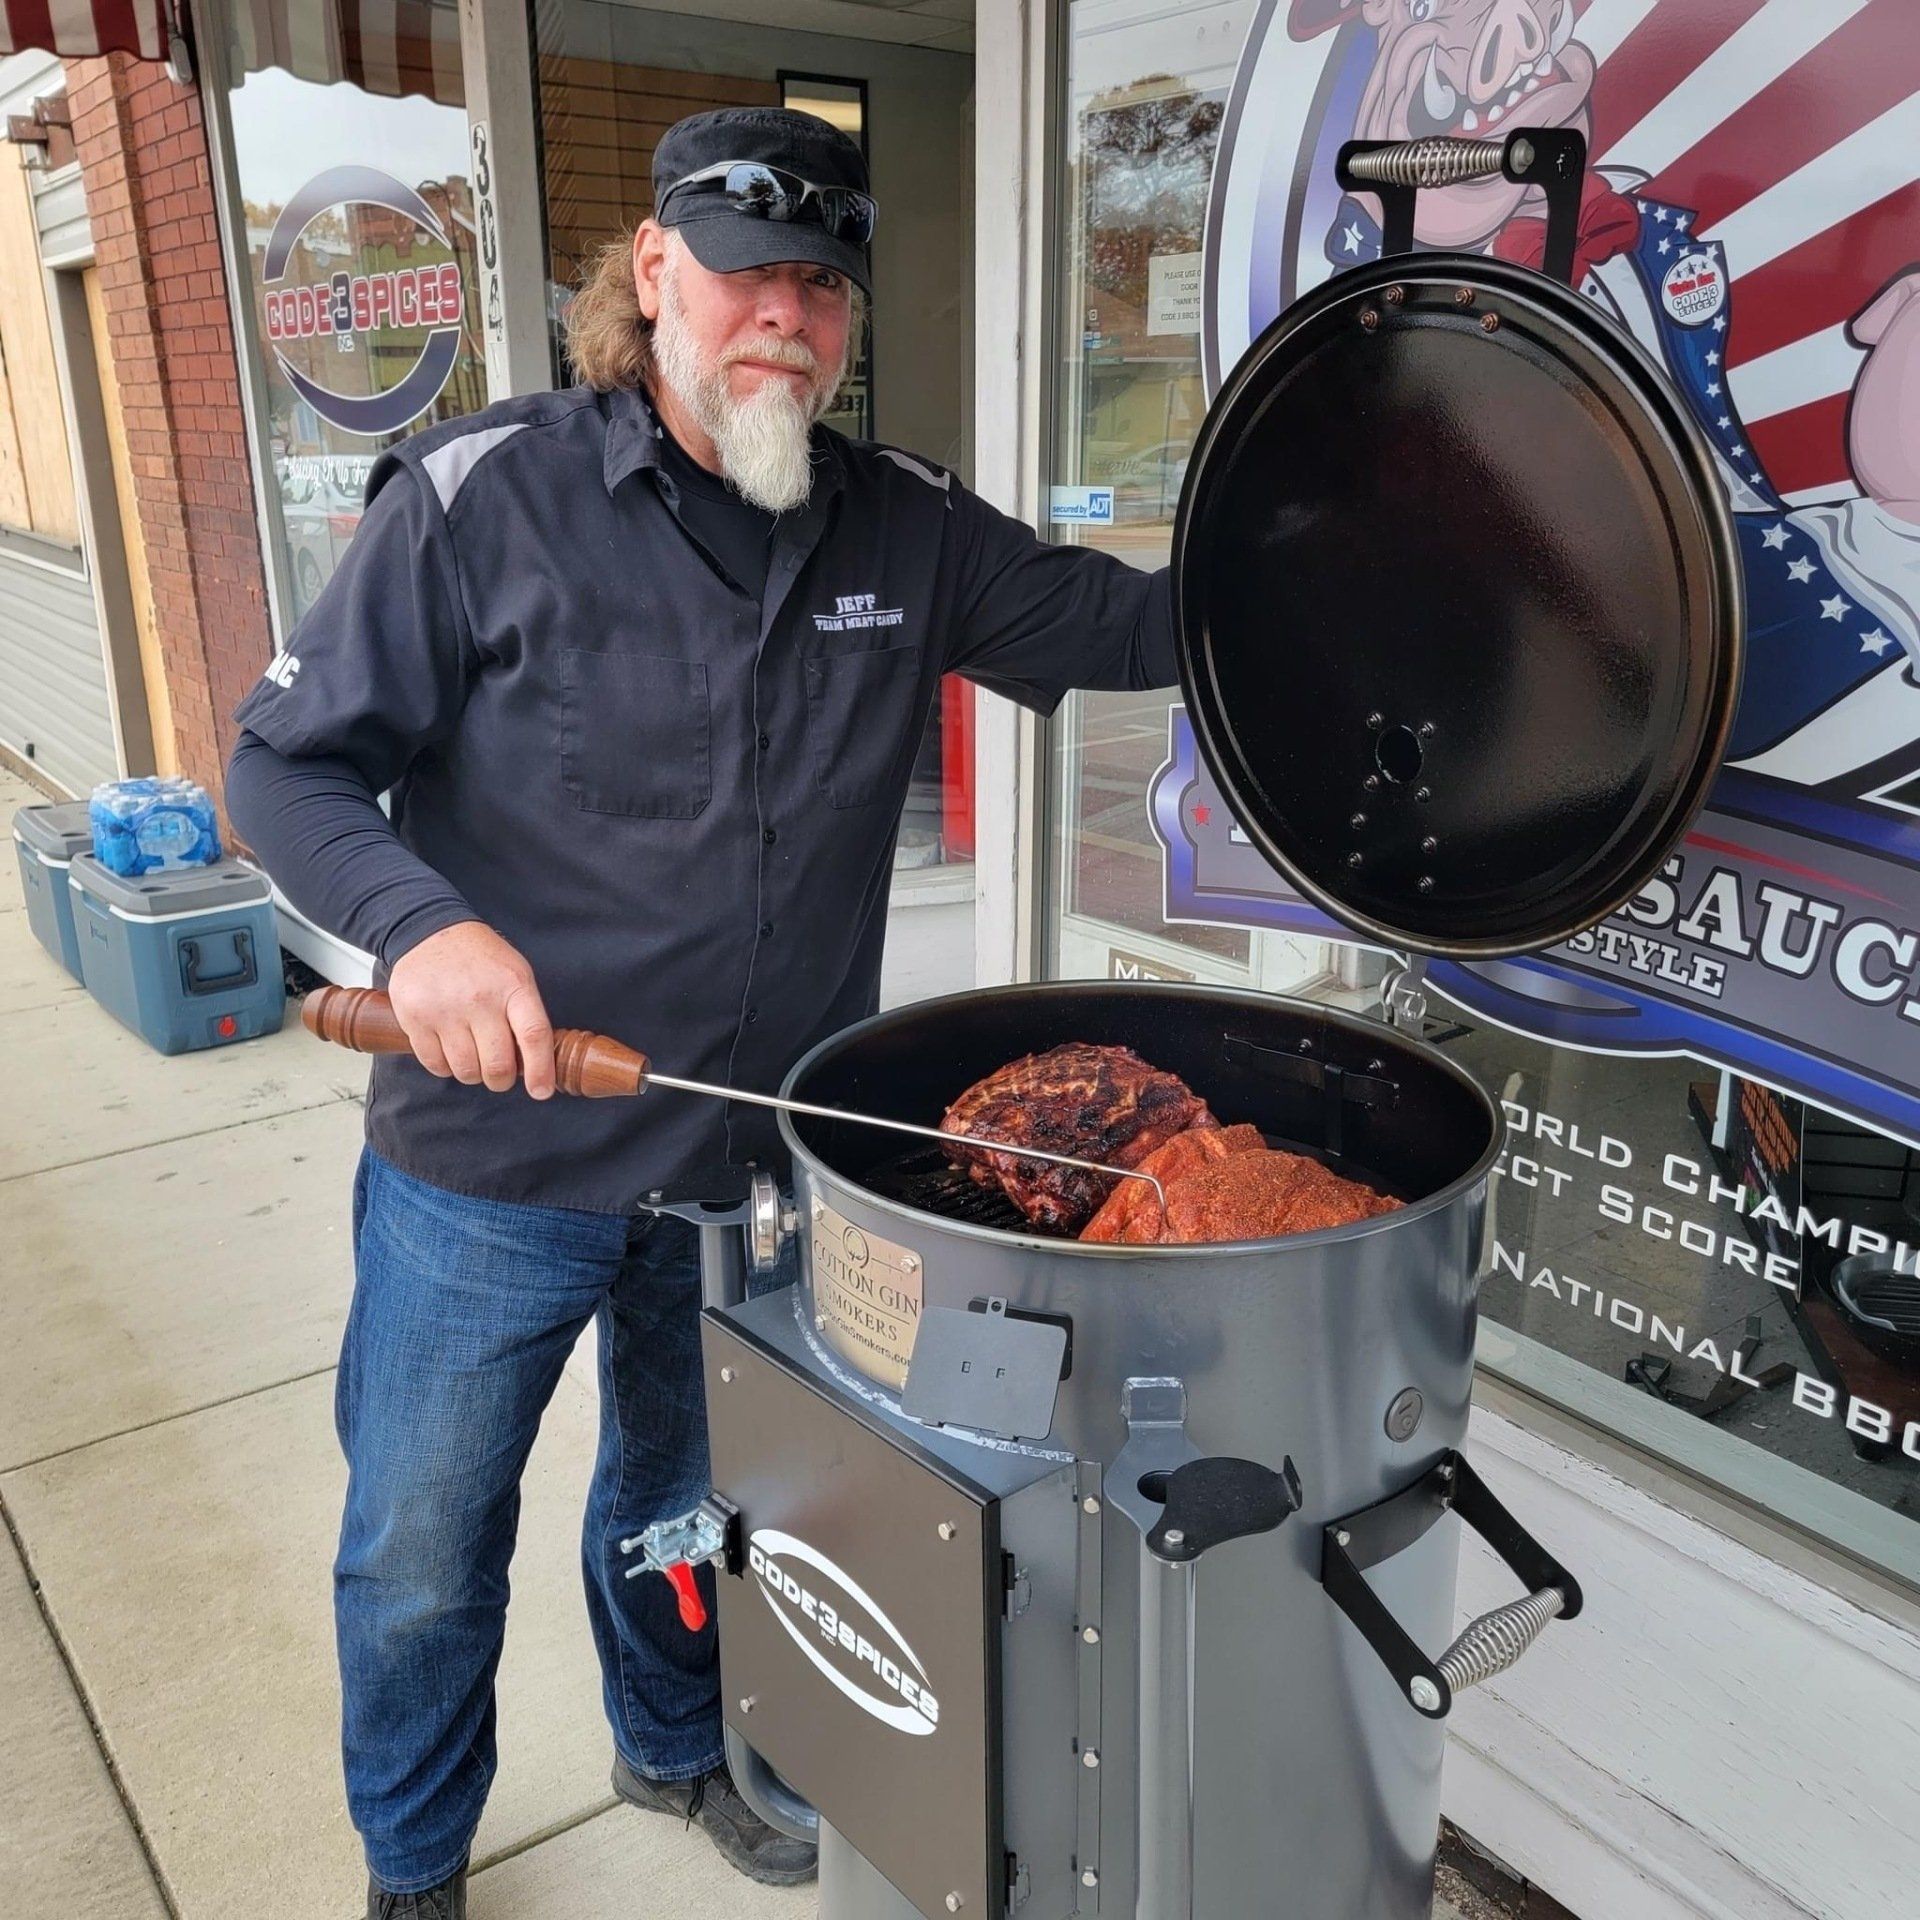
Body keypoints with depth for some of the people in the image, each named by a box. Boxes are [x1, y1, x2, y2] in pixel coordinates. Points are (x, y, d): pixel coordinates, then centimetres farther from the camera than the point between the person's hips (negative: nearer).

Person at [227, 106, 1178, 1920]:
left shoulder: (906, 528, -2)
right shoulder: (485, 495, -13)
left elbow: (1128, 620, 4)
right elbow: (286, 762, -11)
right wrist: (422, 923, -28)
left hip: (760, 1156, 3)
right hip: (493, 1163, -3)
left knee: (693, 1497, 27)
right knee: (421, 1554, 15)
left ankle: (678, 1744, 57)